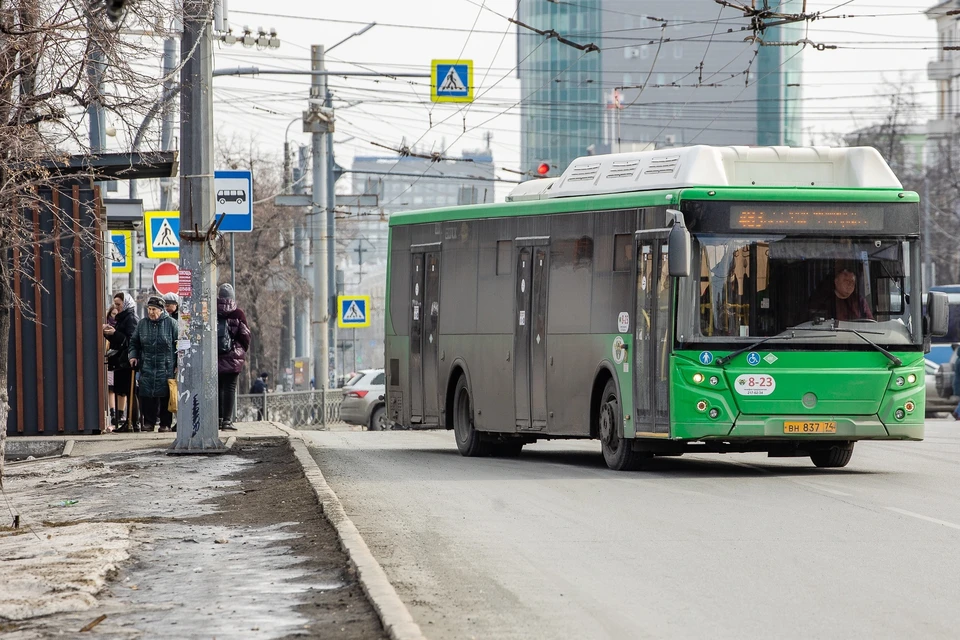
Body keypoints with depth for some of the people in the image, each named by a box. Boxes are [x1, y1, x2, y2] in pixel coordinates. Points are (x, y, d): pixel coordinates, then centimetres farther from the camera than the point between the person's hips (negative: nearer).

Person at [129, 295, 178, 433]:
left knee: (165, 396, -1)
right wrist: (133, 355, 3)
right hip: (147, 367, 3)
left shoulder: (171, 323, 0)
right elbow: (134, 343, 20)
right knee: (146, 395, -4)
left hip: (166, 368, -3)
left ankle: (165, 423, 6)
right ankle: (149, 422, 5)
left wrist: (178, 365, -1)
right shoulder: (142, 324, 9)